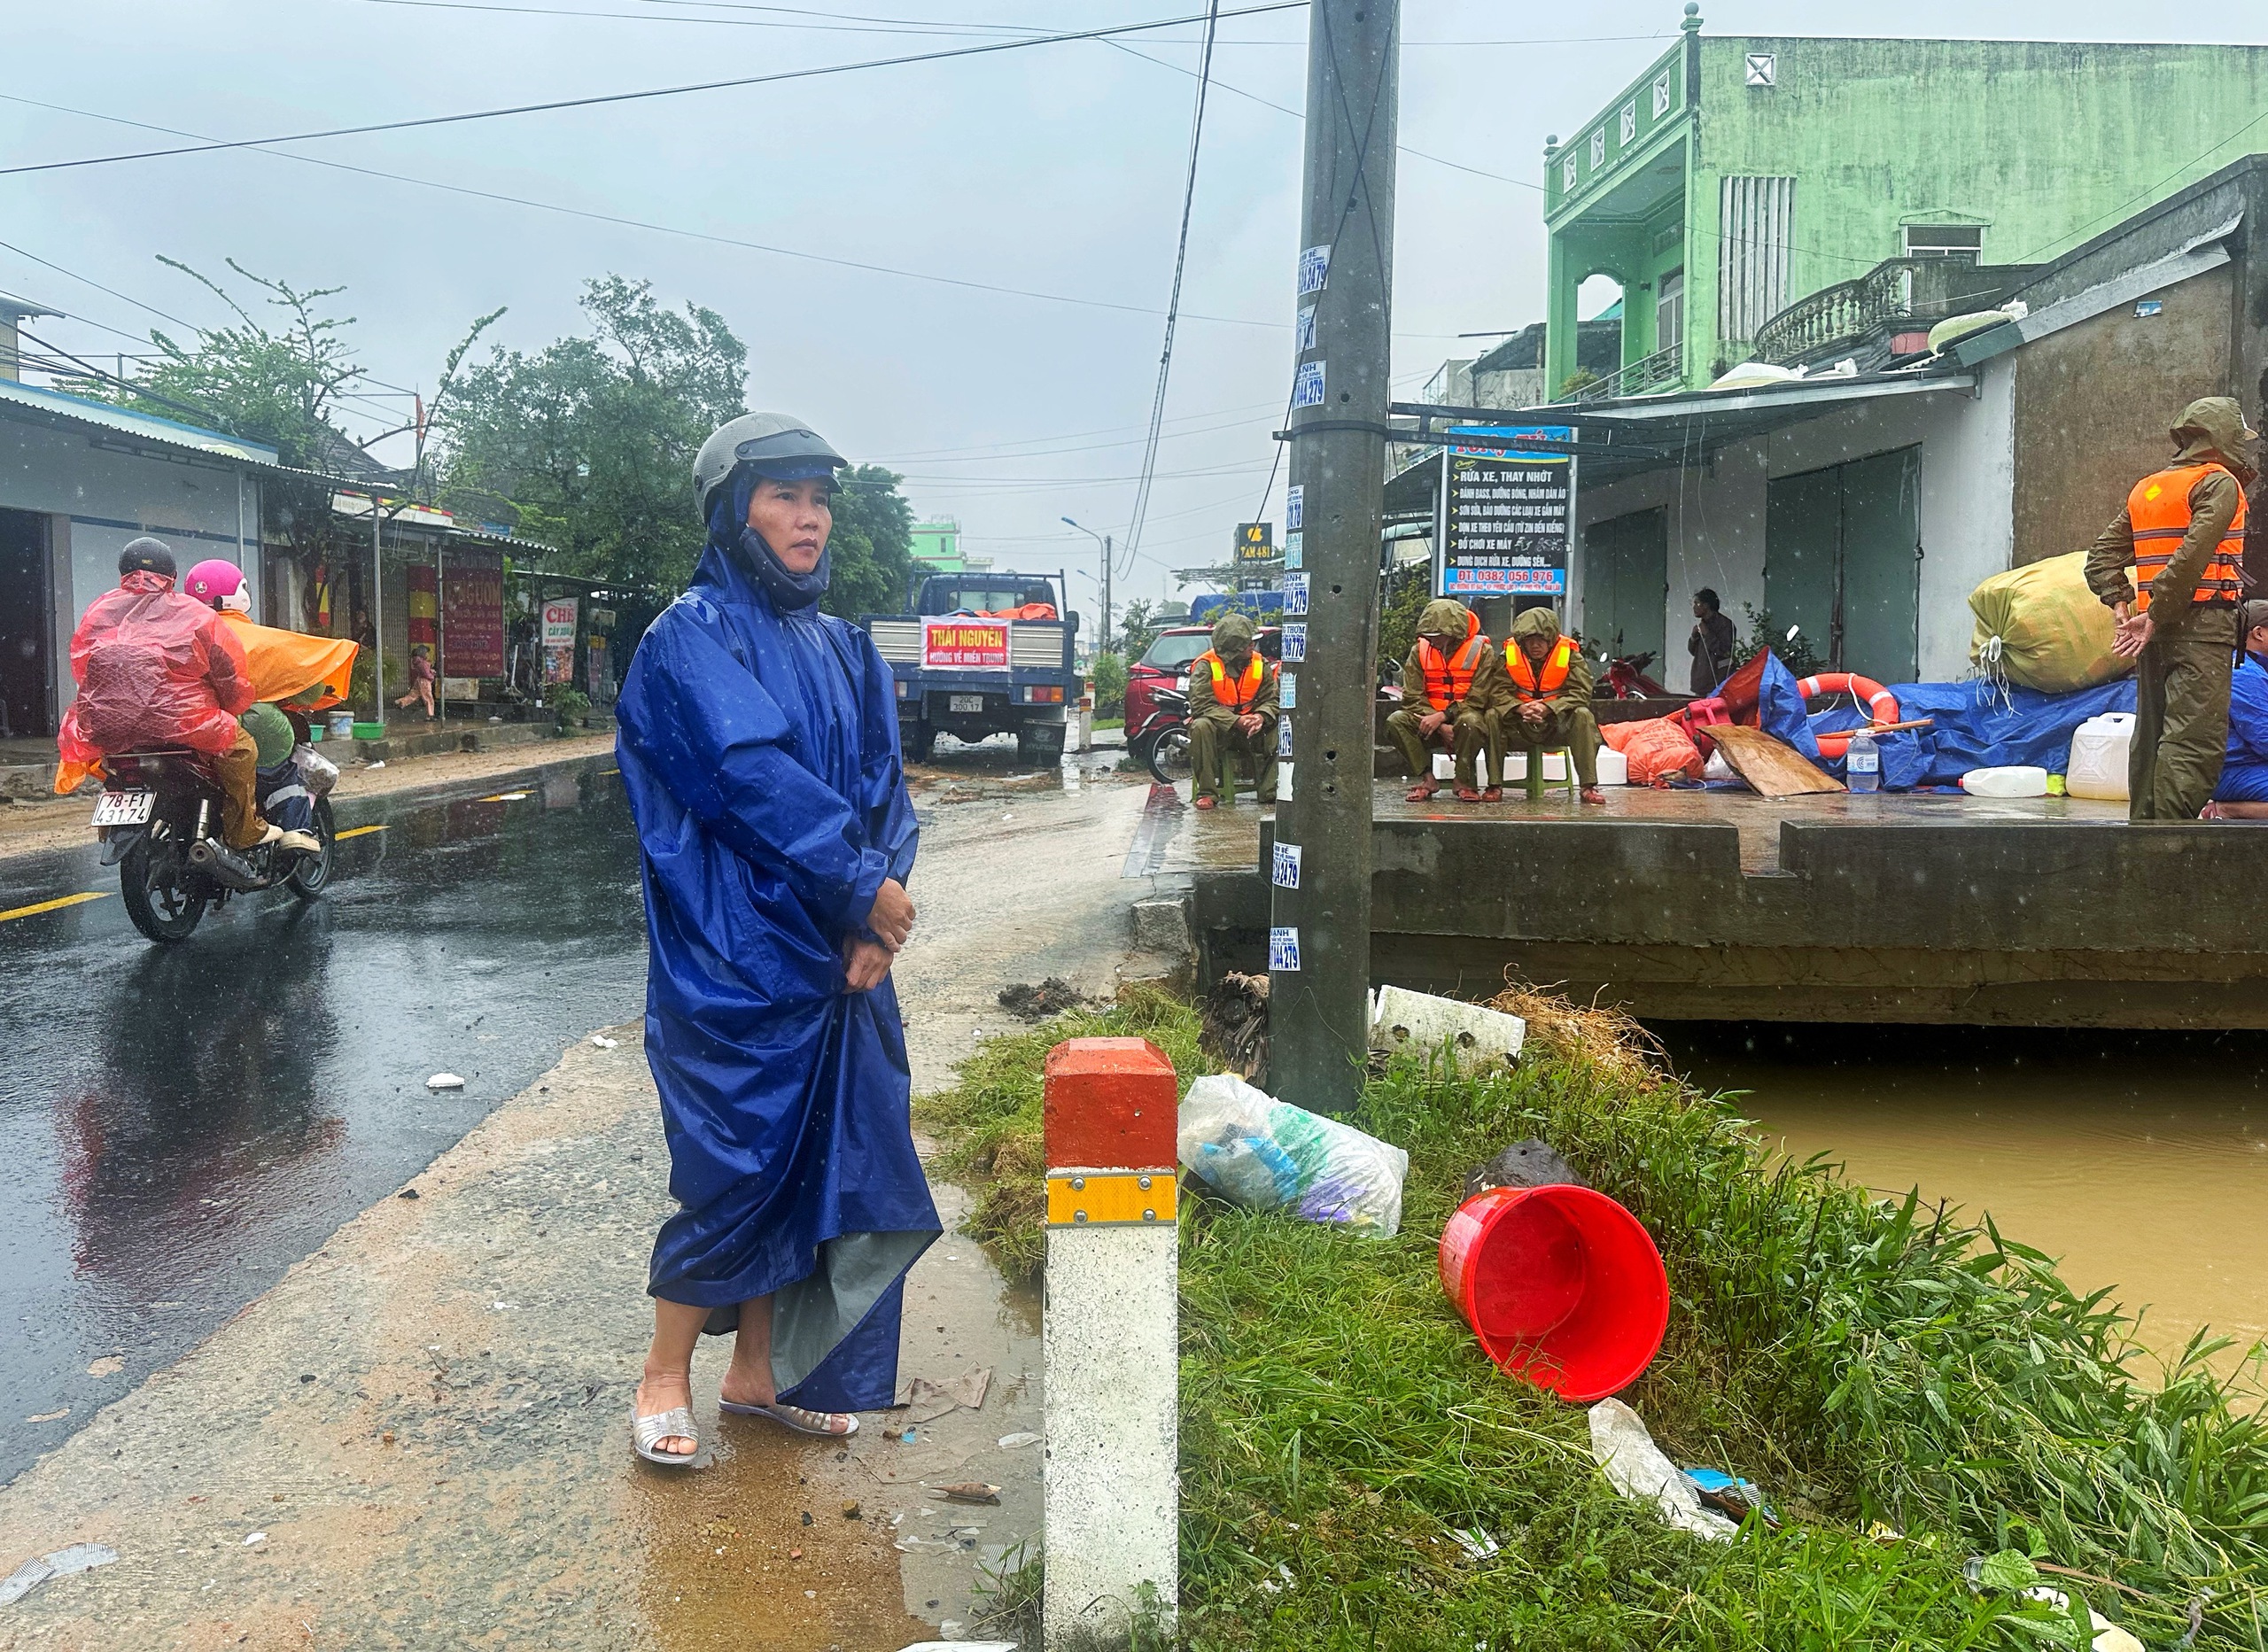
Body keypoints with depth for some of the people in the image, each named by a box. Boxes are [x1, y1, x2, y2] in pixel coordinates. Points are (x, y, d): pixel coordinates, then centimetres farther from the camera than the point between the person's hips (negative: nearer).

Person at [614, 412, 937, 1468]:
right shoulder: (692, 637, -8)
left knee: (816, 1162, 12)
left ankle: (761, 1369, 28)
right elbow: (753, 775, -20)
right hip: (733, 958, -7)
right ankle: (665, 1377, 20)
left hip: (834, 957, 7)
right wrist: (864, 885, -16)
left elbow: (883, 790, 7)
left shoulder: (840, 649, 13)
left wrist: (876, 918, -9)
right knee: (734, 1167, 0)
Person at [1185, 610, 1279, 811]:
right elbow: (1201, 704, -21)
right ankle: (1207, 793, -29)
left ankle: (1269, 792, -15)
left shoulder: (1259, 664, 2)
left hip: (1250, 727, 4)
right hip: (1218, 727, -3)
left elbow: (1271, 698, -1)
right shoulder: (1205, 665, -12)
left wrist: (1261, 716, -25)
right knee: (1201, 727, -36)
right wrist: (1236, 721, -31)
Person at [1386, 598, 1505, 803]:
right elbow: (1412, 697, -5)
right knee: (1395, 721, -24)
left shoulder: (1482, 651, -7)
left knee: (1470, 721, -39)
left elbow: (1477, 700, -12)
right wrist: (1442, 727, -18)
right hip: (1431, 720, 3)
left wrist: (1442, 716, -24)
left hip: (1466, 717, -3)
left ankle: (1465, 782, -19)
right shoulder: (1420, 650, 1)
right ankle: (1426, 778, -18)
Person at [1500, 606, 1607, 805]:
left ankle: (1588, 786, -28)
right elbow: (1501, 691, -12)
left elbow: (1580, 692, -17)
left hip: (1558, 723, -1)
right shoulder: (1509, 654, -4)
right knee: (1493, 716, -26)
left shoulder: (1569, 654, -7)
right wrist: (1521, 708, -33)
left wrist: (1547, 708, -31)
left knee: (1583, 716, -30)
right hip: (1520, 728, 1)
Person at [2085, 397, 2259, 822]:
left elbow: (2101, 555, 13)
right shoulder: (2219, 483, -5)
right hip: (2201, 627, -8)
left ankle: (2142, 822, 16)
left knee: (2151, 732, 12)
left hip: (2156, 629, 8)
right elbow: (2193, 555, -19)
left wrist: (2121, 604, 5)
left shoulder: (2145, 489, 18)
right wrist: (2156, 615, -17)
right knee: (2195, 738, -11)